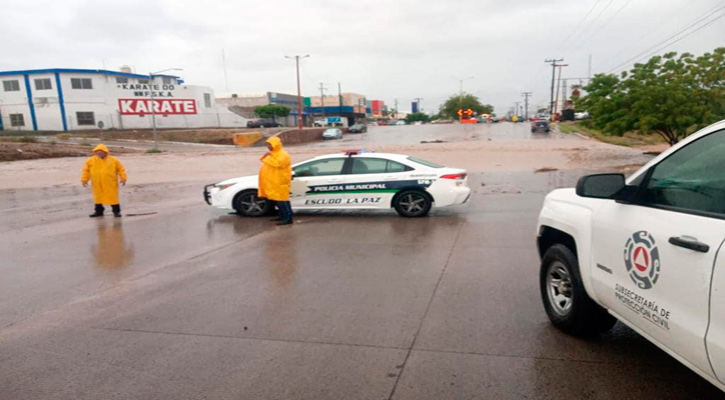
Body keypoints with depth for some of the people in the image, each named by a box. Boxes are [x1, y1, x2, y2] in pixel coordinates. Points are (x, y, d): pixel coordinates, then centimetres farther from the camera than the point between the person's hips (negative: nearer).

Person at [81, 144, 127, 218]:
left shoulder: (113, 160, -1)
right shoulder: (90, 160, 2)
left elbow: (121, 169, 2)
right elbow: (86, 170, 8)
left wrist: (123, 178, -5)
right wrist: (84, 180, 4)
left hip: (110, 184, -2)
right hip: (97, 184, 2)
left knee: (113, 197, -1)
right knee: (98, 197, 12)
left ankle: (116, 211, 9)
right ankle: (99, 211, 26)